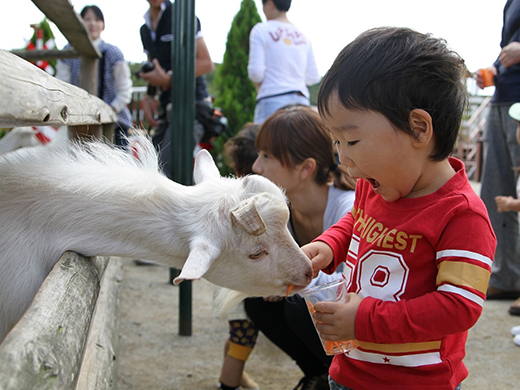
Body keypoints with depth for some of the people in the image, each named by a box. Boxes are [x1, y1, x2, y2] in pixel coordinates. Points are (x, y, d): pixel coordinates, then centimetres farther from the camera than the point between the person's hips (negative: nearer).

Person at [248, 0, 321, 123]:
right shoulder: (303, 35, 15)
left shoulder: (261, 30, -1)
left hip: (273, 100, -5)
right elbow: (313, 77, 13)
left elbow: (256, 71, -9)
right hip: (302, 99, 6)